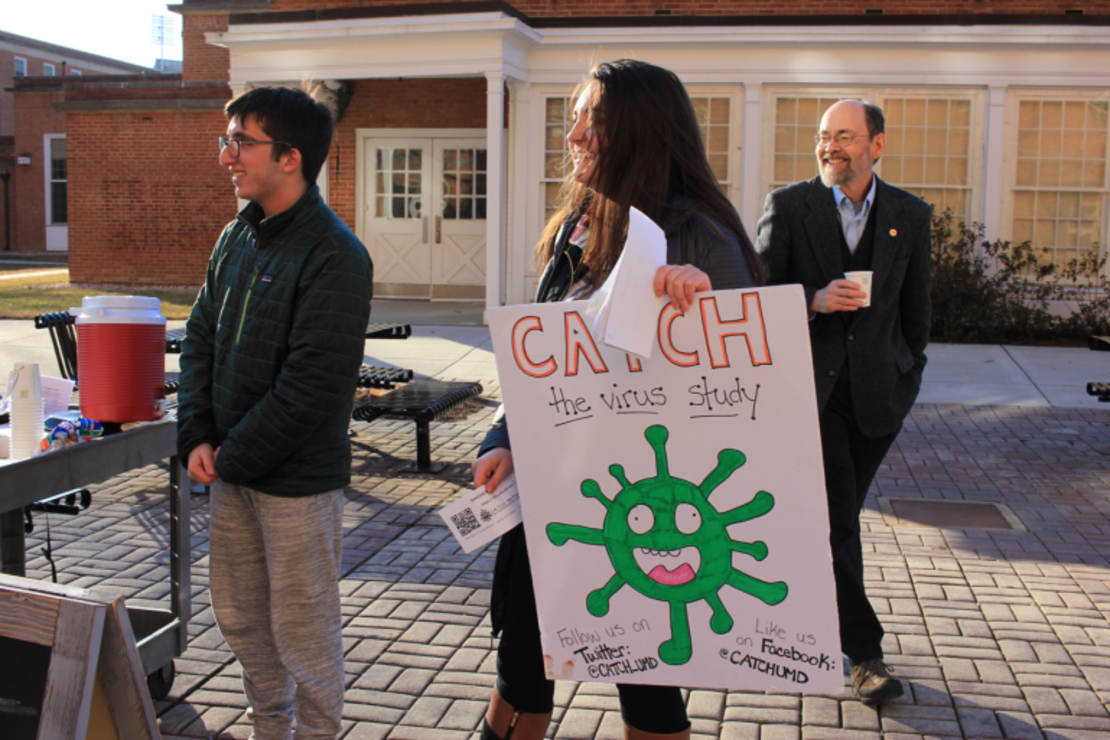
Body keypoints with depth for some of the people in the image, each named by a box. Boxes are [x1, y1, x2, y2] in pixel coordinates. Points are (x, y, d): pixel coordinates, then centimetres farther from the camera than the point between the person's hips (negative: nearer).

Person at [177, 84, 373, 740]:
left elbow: (314, 385, -22)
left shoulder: (334, 256, -18)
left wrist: (234, 457, -15)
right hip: (232, 472, 8)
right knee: (239, 616, 20)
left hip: (298, 481, -8)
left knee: (303, 630, 7)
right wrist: (197, 437, -2)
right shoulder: (237, 237, 8)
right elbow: (201, 337, 11)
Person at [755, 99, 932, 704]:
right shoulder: (787, 206, -1)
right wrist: (814, 300, -19)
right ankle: (864, 652, -1)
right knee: (835, 514, -8)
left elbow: (915, 307, 14)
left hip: (875, 387, 3)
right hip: (807, 382, -3)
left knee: (839, 511, 11)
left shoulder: (911, 216, 6)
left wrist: (908, 377, 14)